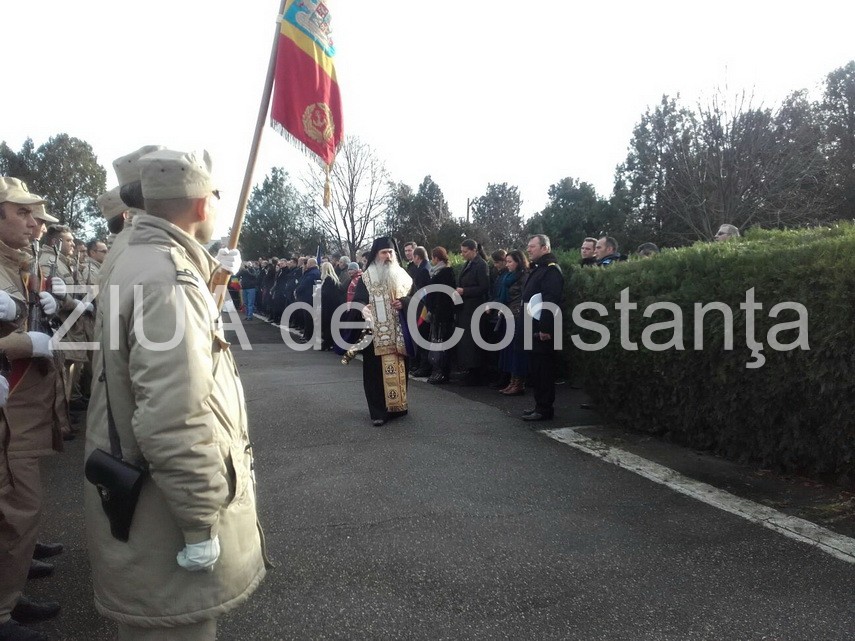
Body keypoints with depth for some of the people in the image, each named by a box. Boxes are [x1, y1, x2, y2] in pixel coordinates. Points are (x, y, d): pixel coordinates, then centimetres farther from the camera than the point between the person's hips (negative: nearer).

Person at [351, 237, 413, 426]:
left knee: (399, 368, 7)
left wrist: (404, 302, -10)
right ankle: (378, 411, 3)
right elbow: (358, 301, -4)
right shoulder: (366, 277, 1)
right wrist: (363, 308, -26)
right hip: (376, 334, -3)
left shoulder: (402, 275, 11)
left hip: (399, 333, 3)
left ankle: (397, 404, 22)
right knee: (377, 371, -3)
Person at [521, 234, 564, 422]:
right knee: (535, 368, 13)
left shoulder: (551, 269, -13)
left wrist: (545, 328, -25)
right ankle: (540, 405, 22)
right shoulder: (538, 269, 18)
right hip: (535, 328, 10)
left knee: (543, 369, -4)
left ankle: (545, 409, 3)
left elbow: (551, 301, -22)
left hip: (543, 330, -10)